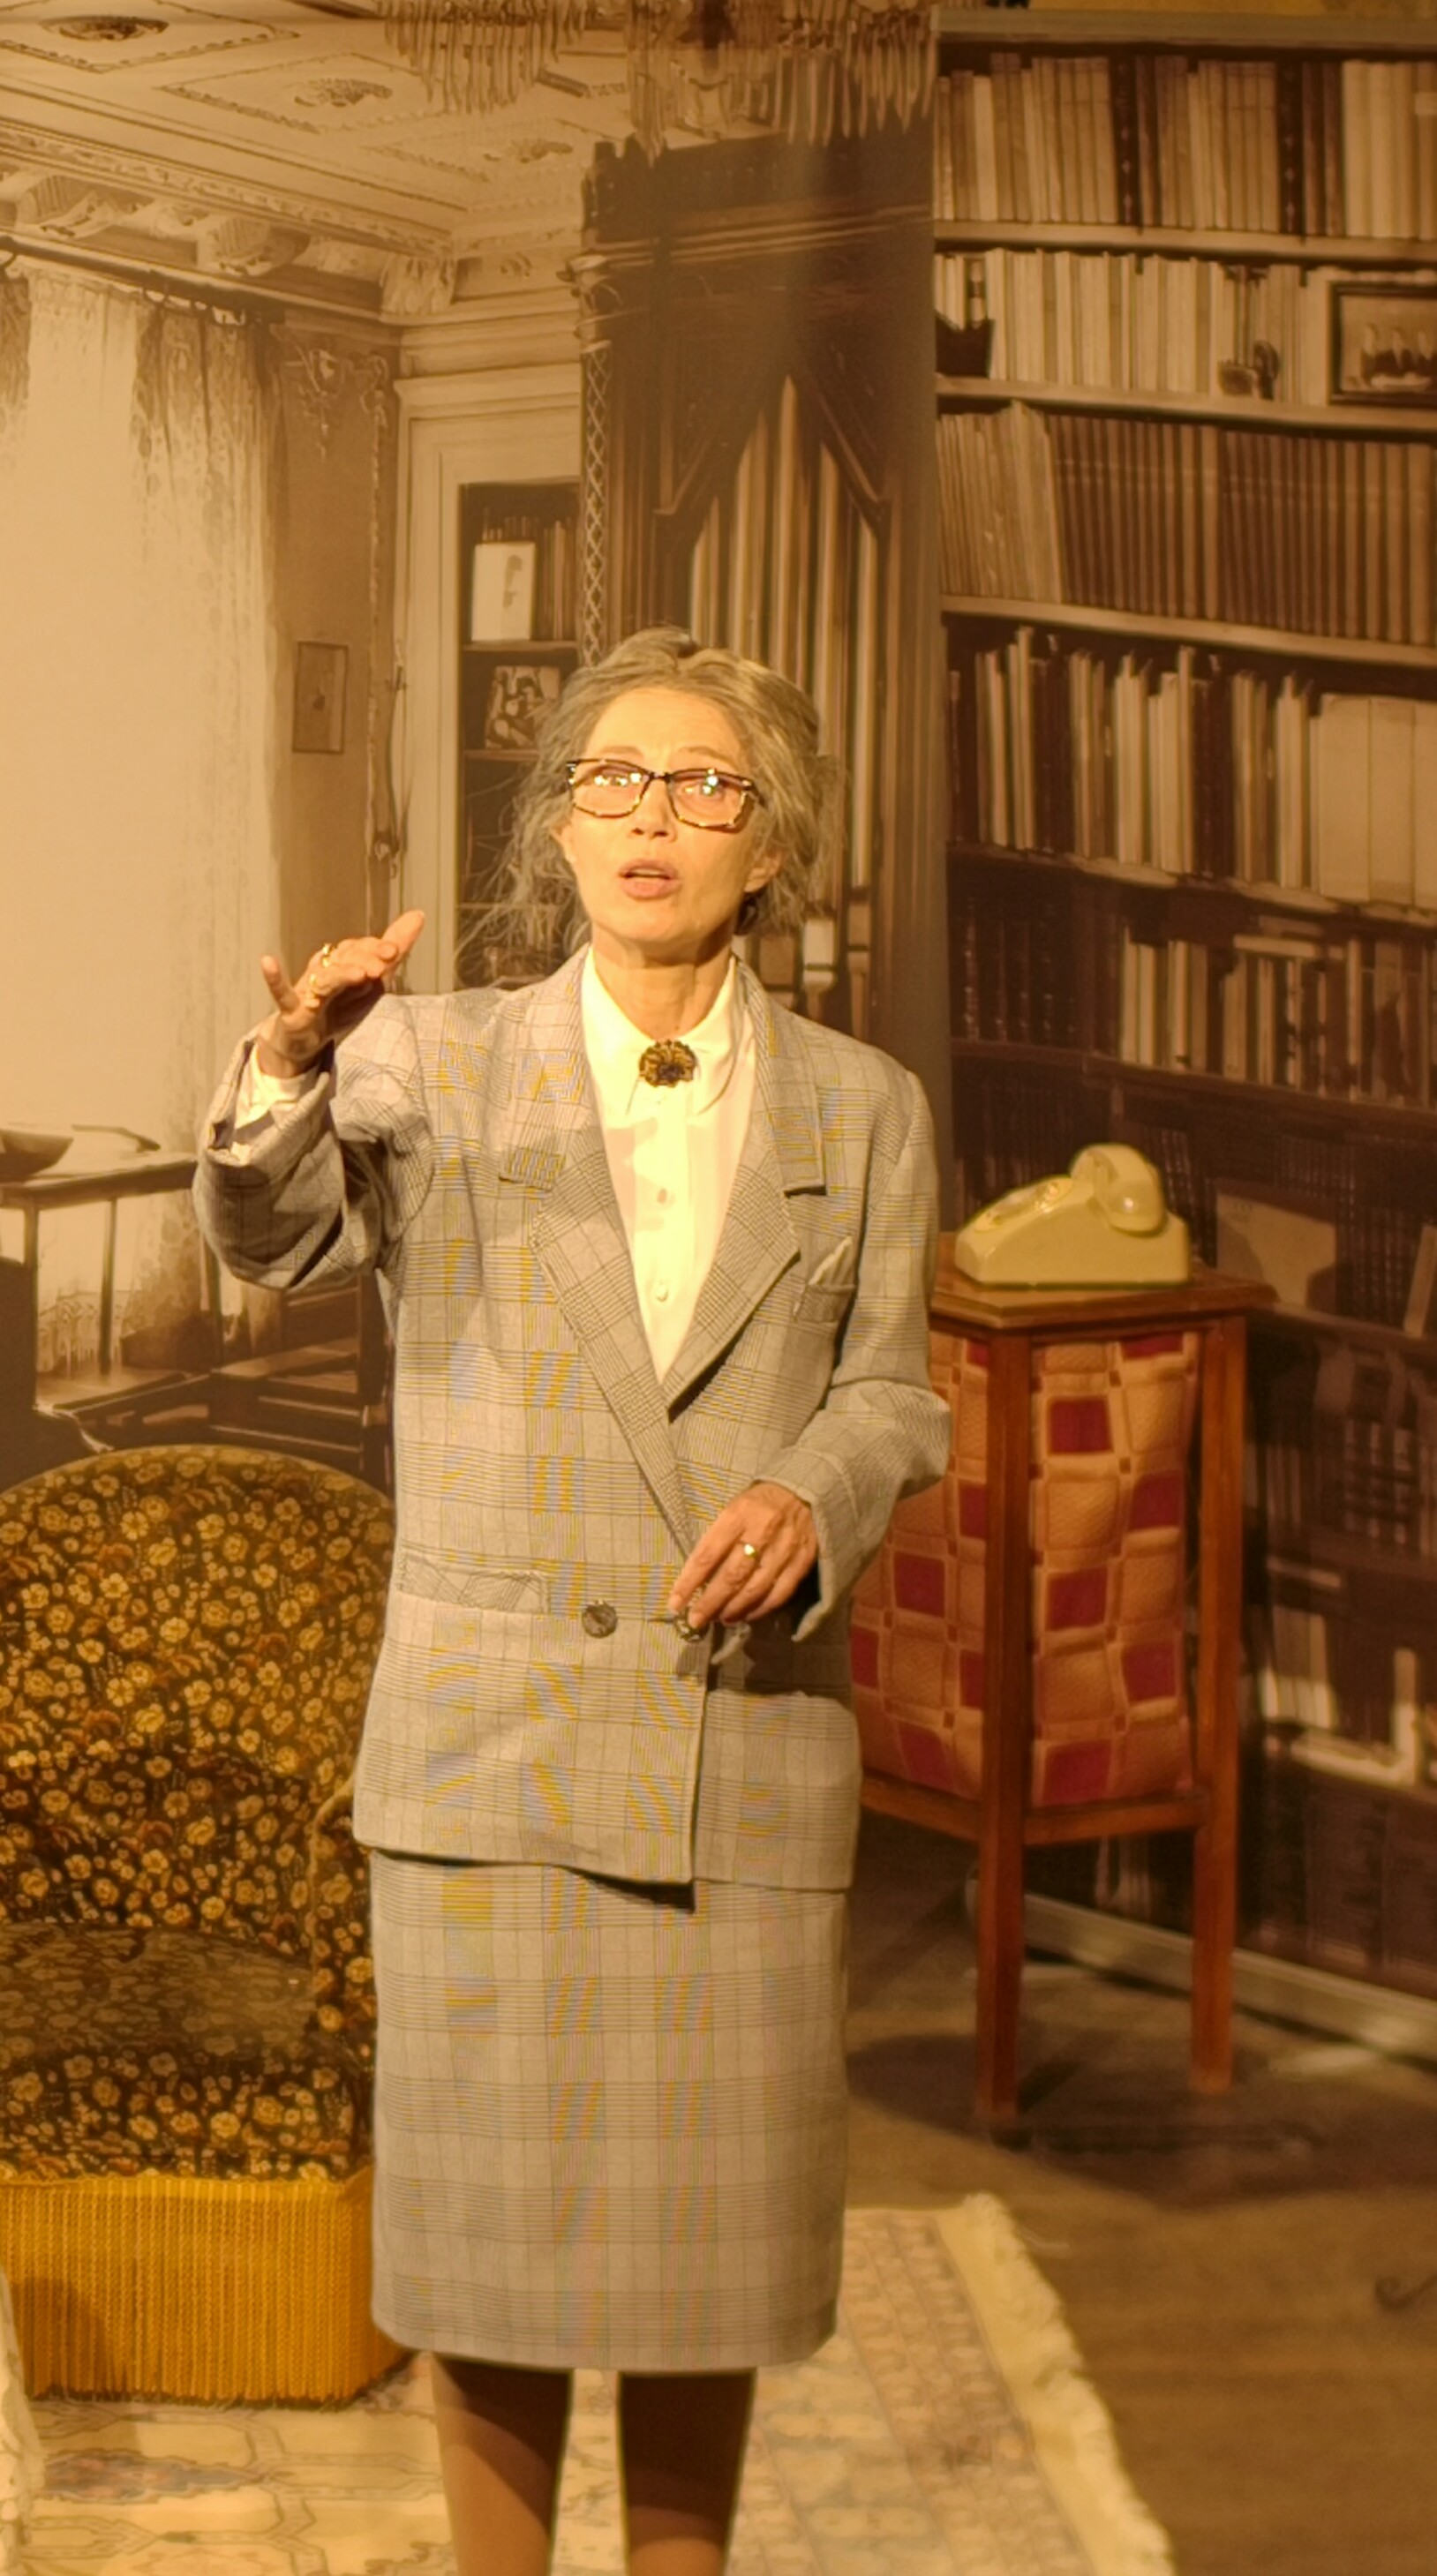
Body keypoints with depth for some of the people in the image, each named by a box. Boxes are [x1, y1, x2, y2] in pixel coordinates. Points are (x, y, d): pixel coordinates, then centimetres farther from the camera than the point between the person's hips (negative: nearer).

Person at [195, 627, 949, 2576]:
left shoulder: (862, 1110, 6)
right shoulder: (436, 1066, 1)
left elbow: (887, 1394, 8)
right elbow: (270, 1234, -16)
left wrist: (806, 1500, -15)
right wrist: (295, 1066, -37)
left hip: (751, 1738, 1)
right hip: (492, 1738, -1)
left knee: (709, 2225, 8)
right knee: (494, 2220, 3)